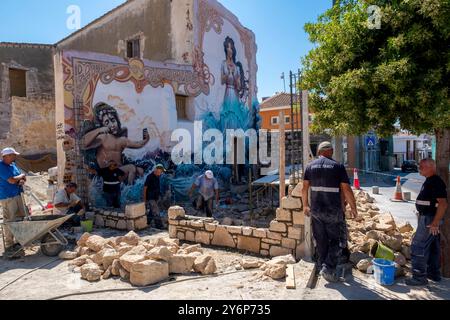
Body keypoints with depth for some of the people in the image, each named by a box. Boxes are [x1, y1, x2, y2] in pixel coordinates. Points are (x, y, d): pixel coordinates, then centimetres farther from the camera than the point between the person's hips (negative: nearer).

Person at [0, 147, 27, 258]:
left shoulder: (13, 165, 12)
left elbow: (23, 178, 19)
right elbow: (12, 180, -23)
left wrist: (22, 181, -3)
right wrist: (21, 176, -5)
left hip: (17, 195, 9)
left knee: (21, 218, 14)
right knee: (10, 221, -5)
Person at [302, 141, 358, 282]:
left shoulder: (310, 166, 3)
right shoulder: (338, 167, -7)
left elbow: (305, 188, 6)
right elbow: (346, 189, -10)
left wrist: (305, 205, 18)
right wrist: (353, 208, 1)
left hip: (316, 210, 4)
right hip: (334, 211, -4)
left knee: (321, 240, 15)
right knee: (337, 240, 9)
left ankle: (323, 266, 26)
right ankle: (328, 269, 0)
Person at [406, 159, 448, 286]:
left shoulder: (436, 182, -20)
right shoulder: (429, 181, 12)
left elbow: (443, 204, -25)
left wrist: (435, 223, -25)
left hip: (430, 220, -10)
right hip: (427, 218, 10)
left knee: (418, 247, -7)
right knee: (432, 247, 18)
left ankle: (419, 276, 1)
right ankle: (434, 273, 31)